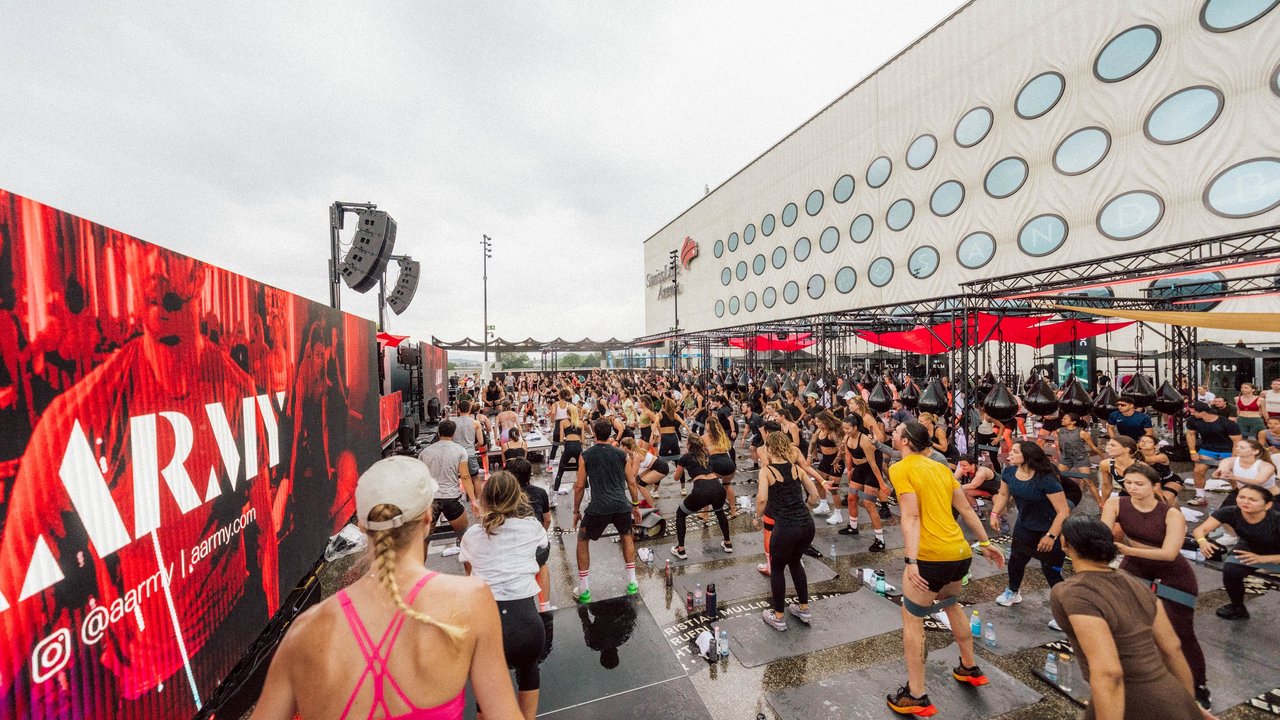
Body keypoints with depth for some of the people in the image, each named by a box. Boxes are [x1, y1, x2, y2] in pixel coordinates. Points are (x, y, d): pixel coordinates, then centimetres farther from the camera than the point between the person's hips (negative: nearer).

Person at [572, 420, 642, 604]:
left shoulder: (586, 455, 3)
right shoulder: (621, 453, 7)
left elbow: (580, 486, 4)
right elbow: (631, 482, 8)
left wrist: (576, 511, 15)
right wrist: (636, 505, 20)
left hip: (598, 507, -2)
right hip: (621, 505, 2)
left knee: (582, 540, 23)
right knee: (626, 535, 32)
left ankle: (583, 591, 23)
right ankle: (632, 583, 30)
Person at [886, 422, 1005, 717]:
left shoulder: (900, 469, -10)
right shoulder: (940, 467, 12)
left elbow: (911, 517, -18)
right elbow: (966, 509, 16)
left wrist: (910, 562, -21)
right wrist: (985, 543, 26)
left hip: (932, 556, -7)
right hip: (961, 553, 8)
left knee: (912, 618, 8)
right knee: (950, 605, 33)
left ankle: (917, 696, 15)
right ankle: (970, 668, 47)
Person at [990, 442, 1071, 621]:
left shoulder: (1046, 479, -29)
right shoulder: (1009, 472, -11)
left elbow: (1063, 511, -25)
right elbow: (1003, 494, 7)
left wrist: (1051, 536, -26)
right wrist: (995, 514, 0)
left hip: (1049, 530, -6)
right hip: (1024, 527, 6)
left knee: (1051, 571, 1)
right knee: (1015, 560, 18)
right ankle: (1013, 592, 42)